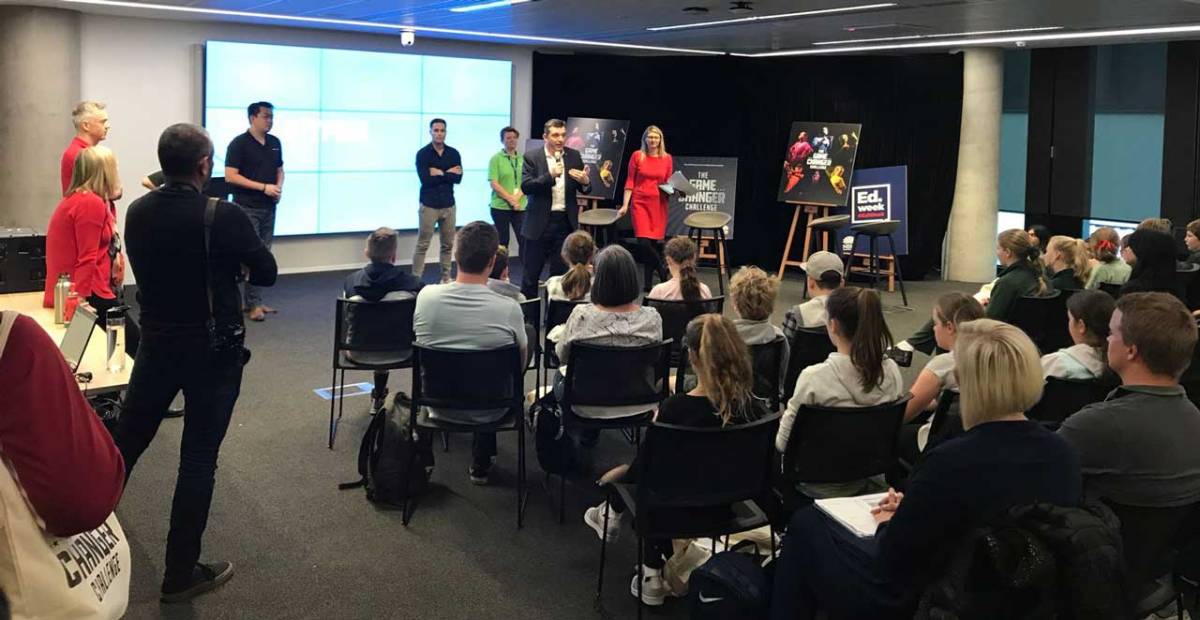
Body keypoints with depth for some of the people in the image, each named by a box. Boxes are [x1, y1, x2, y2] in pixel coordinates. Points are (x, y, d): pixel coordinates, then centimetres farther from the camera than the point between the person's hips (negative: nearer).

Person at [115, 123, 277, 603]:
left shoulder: (136, 212, -2)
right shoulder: (224, 216, -19)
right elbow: (267, 273, -8)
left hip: (155, 342, 5)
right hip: (211, 349, -5)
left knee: (124, 444, 18)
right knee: (198, 459, 3)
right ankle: (180, 574, 11)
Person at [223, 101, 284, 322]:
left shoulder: (275, 143, 11)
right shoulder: (239, 144, -8)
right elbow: (230, 176, -13)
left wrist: (279, 187, -1)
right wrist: (264, 187, -17)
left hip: (269, 207, 6)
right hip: (247, 207, -6)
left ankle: (253, 301, 15)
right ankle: (254, 304, -3)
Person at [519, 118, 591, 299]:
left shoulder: (574, 156, 6)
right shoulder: (532, 158, -2)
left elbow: (585, 189, 9)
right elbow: (526, 186, -13)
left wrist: (585, 182, -15)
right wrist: (550, 175, -23)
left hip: (565, 222, 2)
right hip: (539, 222, -2)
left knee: (560, 272, 6)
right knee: (531, 272, 5)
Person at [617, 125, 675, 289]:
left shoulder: (667, 158, 6)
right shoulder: (637, 156, 1)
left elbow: (669, 183, 14)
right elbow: (630, 181, 2)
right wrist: (625, 205, -3)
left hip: (659, 203, 2)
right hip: (640, 202, -2)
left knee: (655, 242, 1)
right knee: (643, 242, -15)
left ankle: (648, 282, 12)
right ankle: (663, 273, 4)